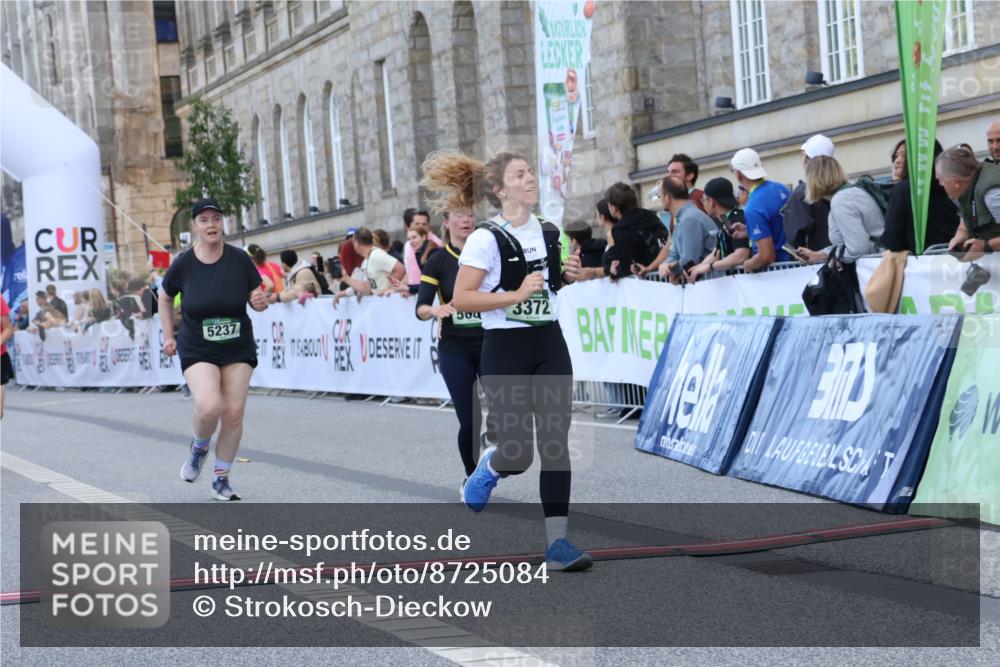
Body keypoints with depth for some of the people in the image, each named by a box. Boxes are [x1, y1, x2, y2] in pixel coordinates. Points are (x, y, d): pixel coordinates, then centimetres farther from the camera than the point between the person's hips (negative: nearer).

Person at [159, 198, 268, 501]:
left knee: (234, 413, -1)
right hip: (198, 350, -2)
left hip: (238, 349, 2)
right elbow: (164, 297, 10)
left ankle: (221, 480, 18)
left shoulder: (239, 259, -7)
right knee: (209, 406, -23)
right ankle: (199, 447, 12)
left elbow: (256, 297, 4)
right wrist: (168, 336, 8)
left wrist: (260, 302, -19)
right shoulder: (183, 264, -8)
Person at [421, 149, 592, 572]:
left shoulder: (549, 232, 8)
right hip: (506, 350, -5)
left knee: (556, 444, -3)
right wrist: (515, 295, -23)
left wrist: (568, 276, 4)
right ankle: (488, 467, 31)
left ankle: (557, 543, 0)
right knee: (517, 454, -6)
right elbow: (461, 299, -16)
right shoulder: (486, 239, -11)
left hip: (549, 345, 5)